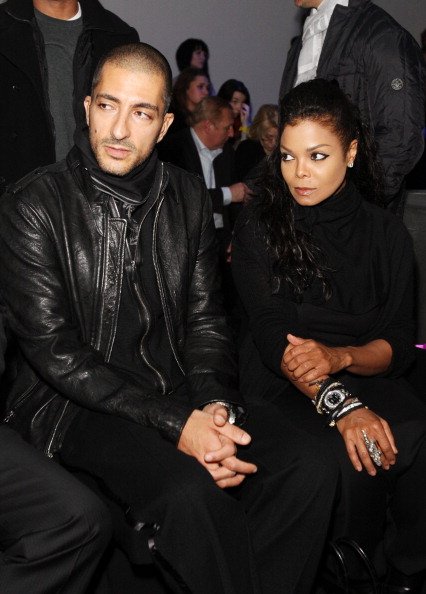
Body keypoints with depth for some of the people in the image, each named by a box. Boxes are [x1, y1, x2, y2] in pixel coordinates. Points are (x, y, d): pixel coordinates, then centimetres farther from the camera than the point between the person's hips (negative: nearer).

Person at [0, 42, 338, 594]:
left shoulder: (188, 196, 8)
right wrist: (176, 424, -20)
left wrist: (214, 405, -12)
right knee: (193, 494, -32)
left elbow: (204, 321, 9)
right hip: (79, 405, -5)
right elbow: (56, 352, -14)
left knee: (310, 468, -15)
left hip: (181, 394, 5)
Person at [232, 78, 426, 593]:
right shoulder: (259, 226, -1)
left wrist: (339, 357, -20)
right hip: (282, 385, -2)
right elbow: (272, 336, -12)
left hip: (366, 376, 3)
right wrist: (339, 405, -27)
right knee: (353, 460, -31)